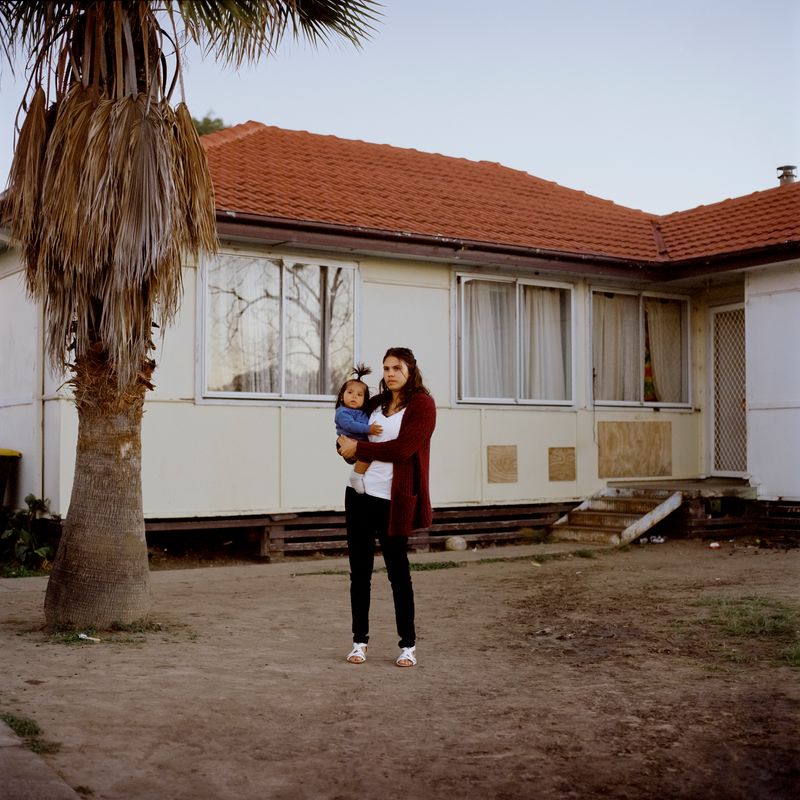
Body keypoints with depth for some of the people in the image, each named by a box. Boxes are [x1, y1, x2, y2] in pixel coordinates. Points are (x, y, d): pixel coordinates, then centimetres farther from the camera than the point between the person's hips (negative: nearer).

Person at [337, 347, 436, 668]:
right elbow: (353, 436, 24)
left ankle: (408, 645, 13)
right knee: (360, 571, 8)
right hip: (360, 494, 6)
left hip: (393, 500, -6)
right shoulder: (376, 403, 12)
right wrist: (346, 444, 1)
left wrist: (359, 448, -10)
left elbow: (402, 448, -17)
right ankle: (360, 640, 17)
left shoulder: (422, 405, -6)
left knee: (398, 571, 1)